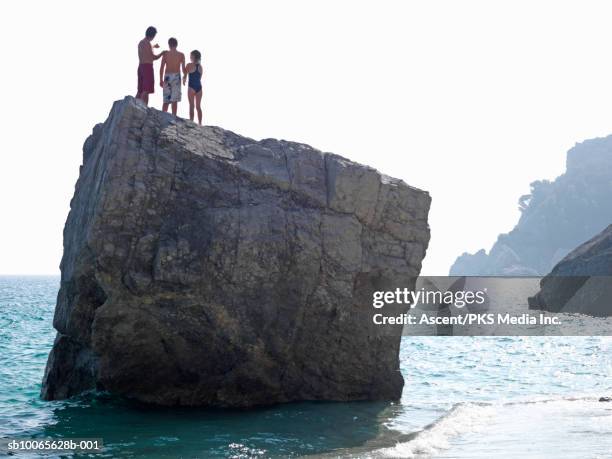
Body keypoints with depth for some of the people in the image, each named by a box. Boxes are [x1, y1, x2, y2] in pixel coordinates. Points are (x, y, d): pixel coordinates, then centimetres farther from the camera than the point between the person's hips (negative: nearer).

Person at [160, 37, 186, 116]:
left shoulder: (166, 54, 3)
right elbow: (183, 69, 1)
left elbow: (162, 68, 1)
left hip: (167, 77, 2)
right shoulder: (181, 55, 2)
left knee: (166, 100, 9)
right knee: (174, 100, -3)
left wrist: (161, 80, 7)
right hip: (176, 76, -1)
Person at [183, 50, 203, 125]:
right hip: (199, 87, 4)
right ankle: (200, 123, 10)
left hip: (192, 87, -4)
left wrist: (183, 80, 18)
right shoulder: (200, 66, 5)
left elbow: (185, 76, -1)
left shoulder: (189, 65, -8)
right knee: (198, 107, 10)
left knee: (191, 106, 1)